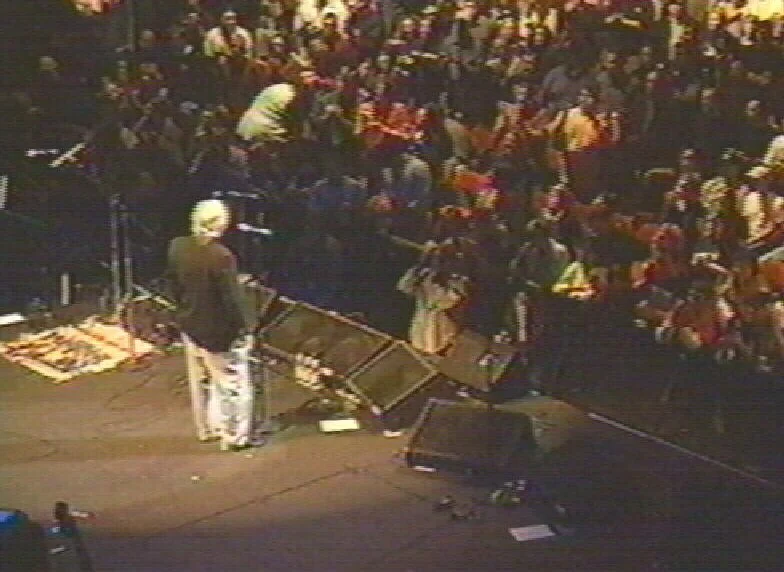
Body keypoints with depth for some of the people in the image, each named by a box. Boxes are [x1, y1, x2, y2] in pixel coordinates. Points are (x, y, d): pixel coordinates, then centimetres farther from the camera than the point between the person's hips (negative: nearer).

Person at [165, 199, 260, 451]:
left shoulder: (178, 246, -7)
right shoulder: (221, 256, -28)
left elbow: (173, 284, 5)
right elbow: (232, 298, -23)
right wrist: (245, 326, -10)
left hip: (191, 325, 7)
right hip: (220, 331, -7)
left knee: (200, 381, 23)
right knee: (232, 384, 9)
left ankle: (206, 428, 38)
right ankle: (234, 437, 19)